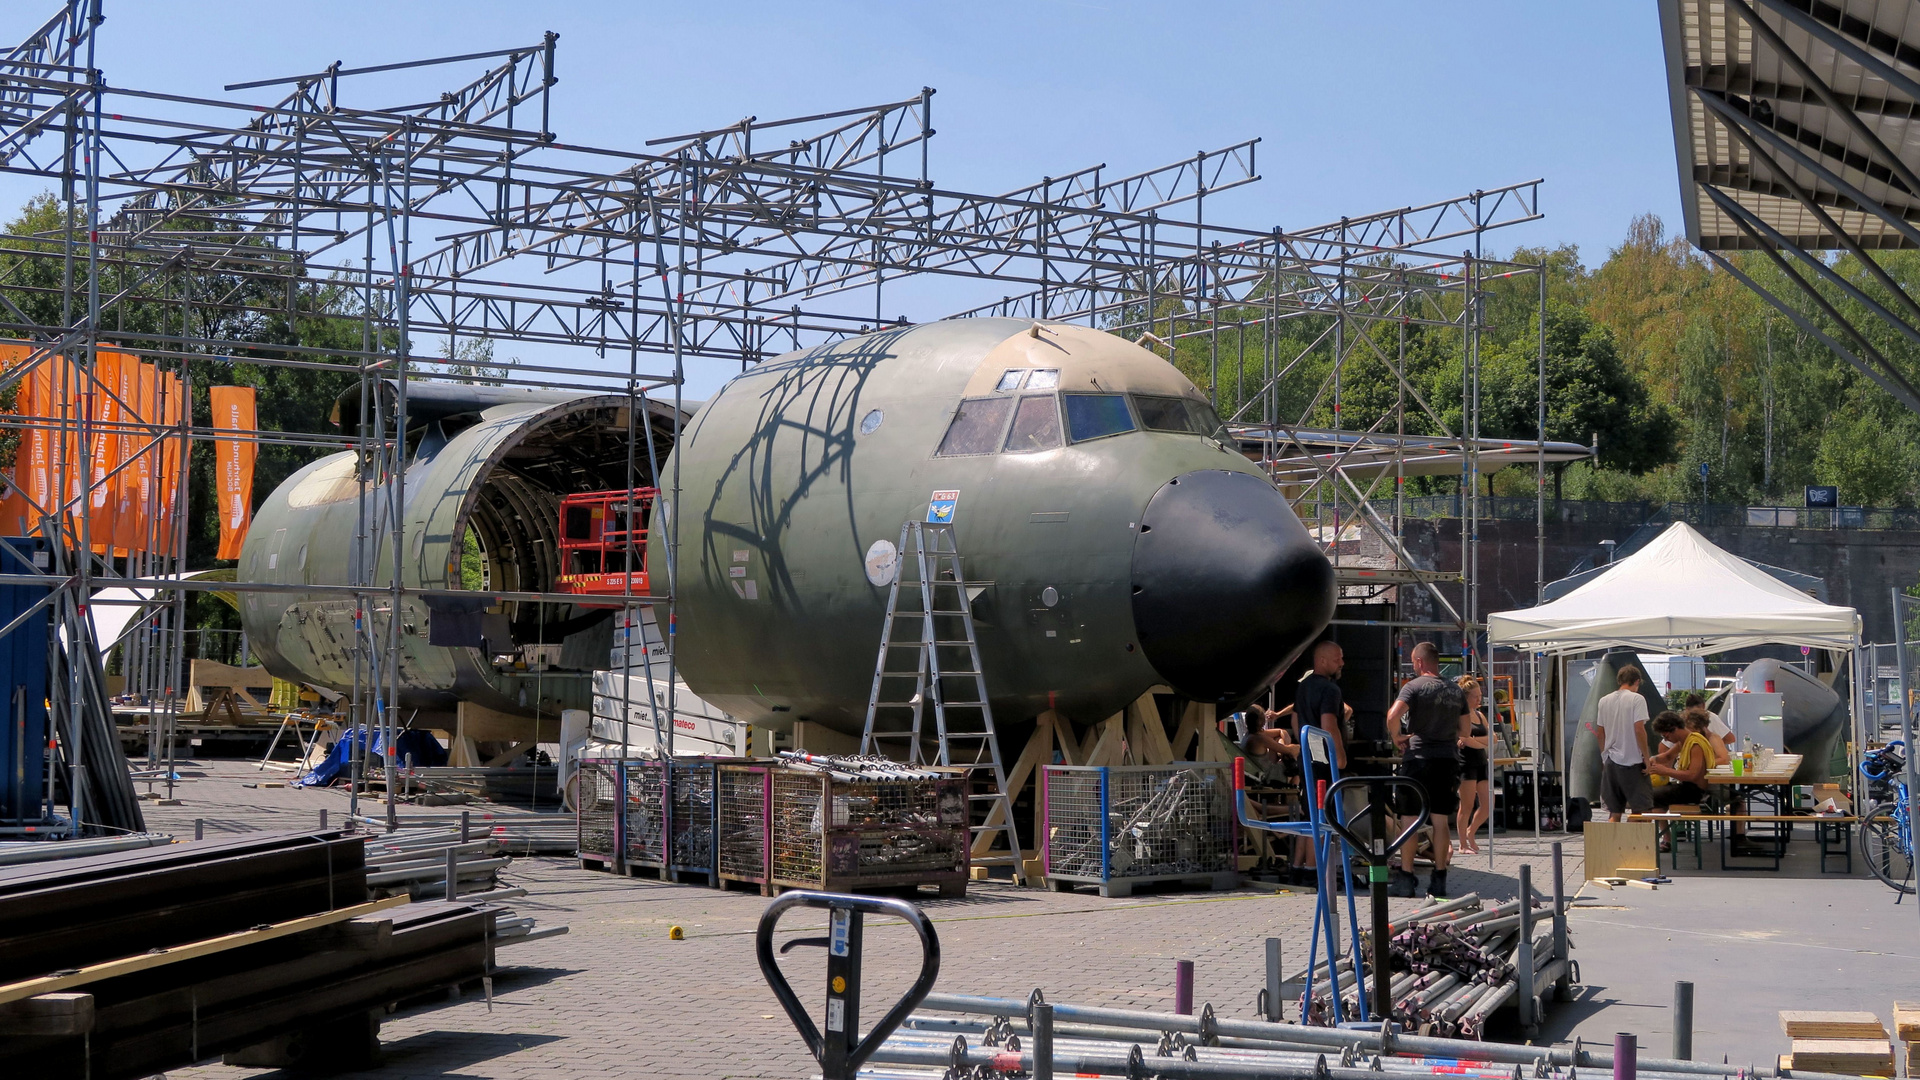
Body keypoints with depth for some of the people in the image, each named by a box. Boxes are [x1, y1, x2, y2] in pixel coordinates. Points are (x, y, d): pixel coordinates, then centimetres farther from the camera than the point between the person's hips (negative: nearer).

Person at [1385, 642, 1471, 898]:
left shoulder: (1414, 686, -6)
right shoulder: (1456, 691, 11)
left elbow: (1393, 715, -22)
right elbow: (1466, 731, 15)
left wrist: (1397, 738, -6)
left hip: (1419, 757, -5)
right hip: (1448, 758, 5)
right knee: (1440, 820, 8)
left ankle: (1405, 879, -1)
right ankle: (1439, 881, 9)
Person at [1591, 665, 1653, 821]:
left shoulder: (1604, 701, 10)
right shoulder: (1637, 699, -8)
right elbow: (1639, 729, -15)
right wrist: (1646, 757, -9)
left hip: (1610, 762, 6)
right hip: (1632, 761, -6)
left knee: (1614, 813, 9)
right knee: (1641, 809, -1)